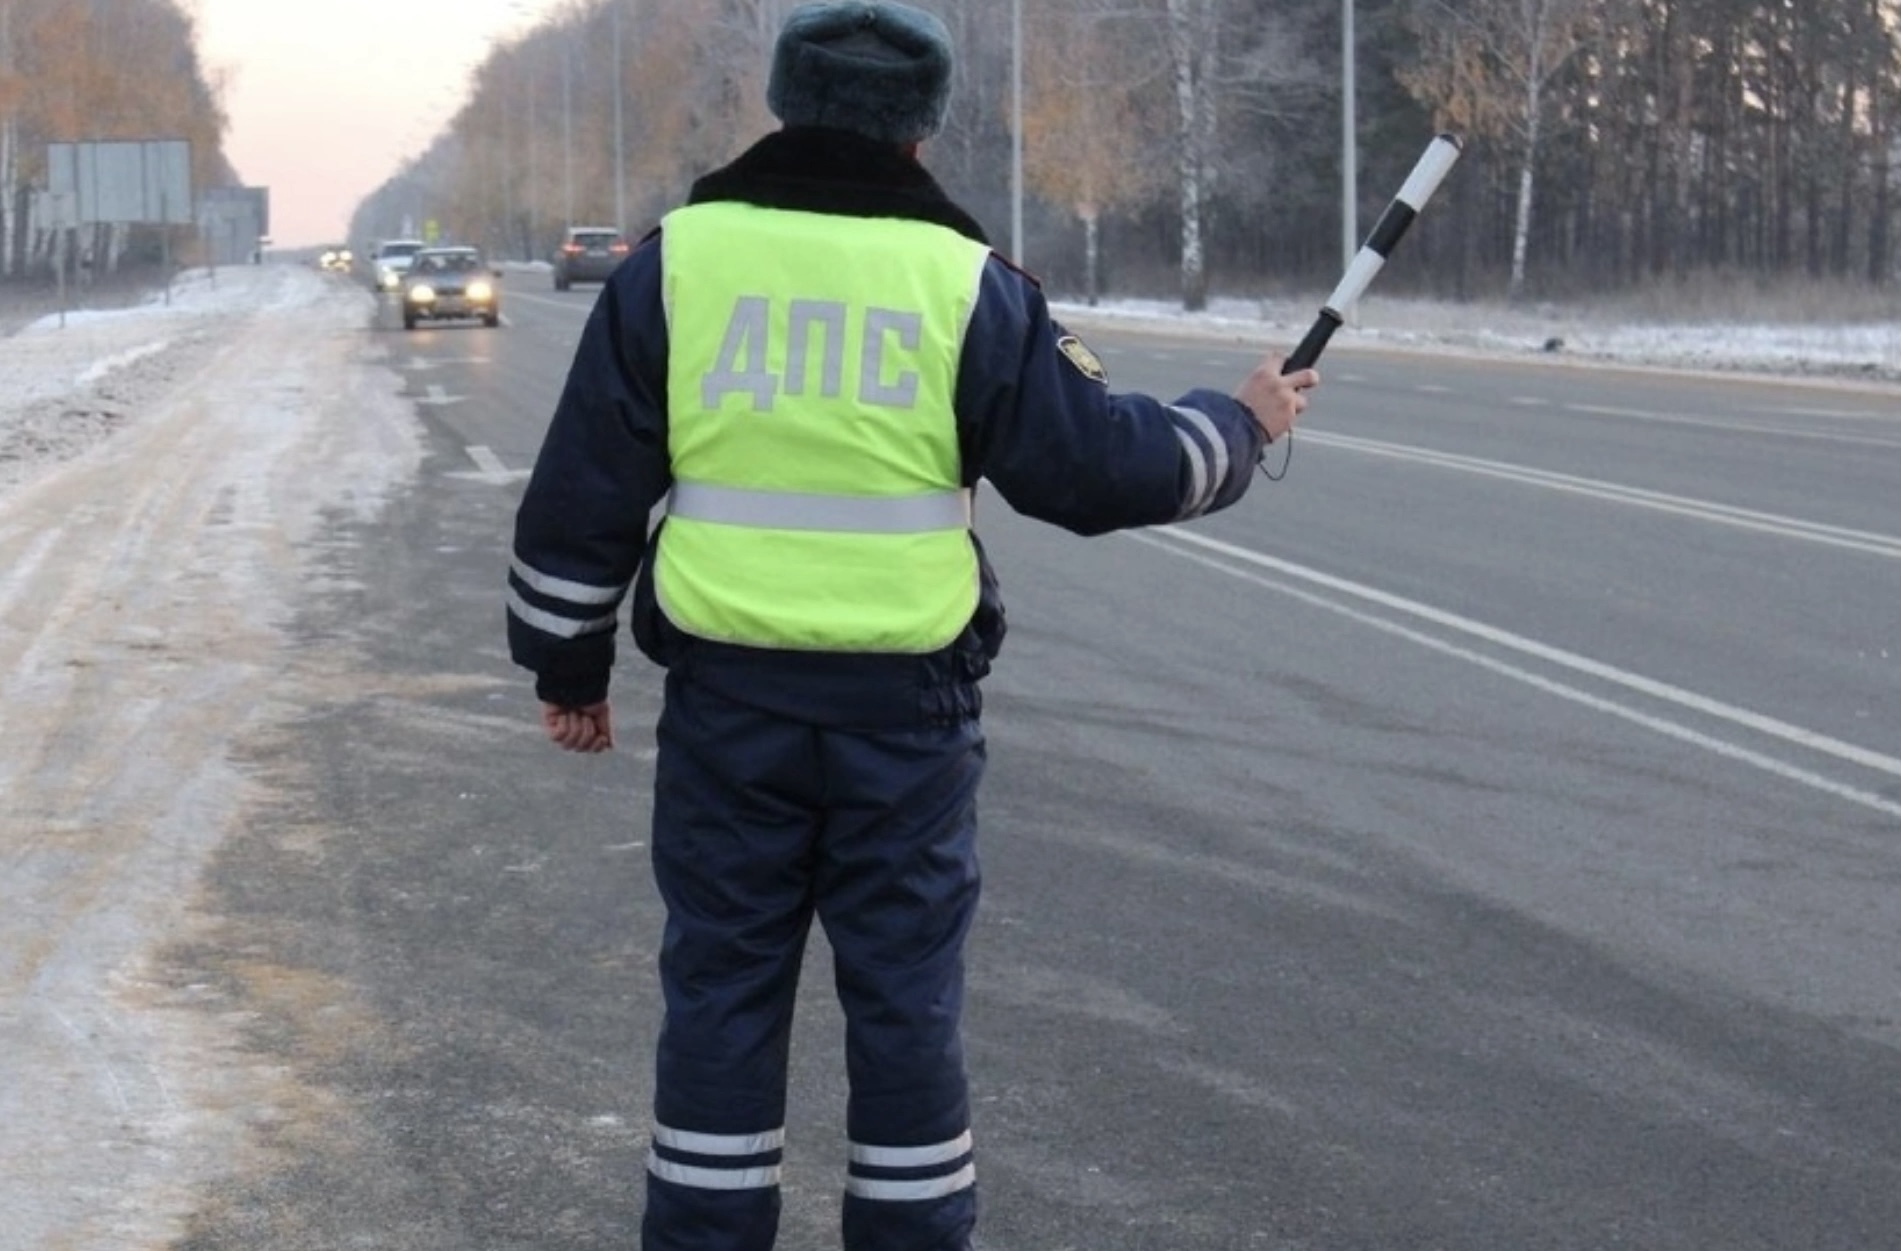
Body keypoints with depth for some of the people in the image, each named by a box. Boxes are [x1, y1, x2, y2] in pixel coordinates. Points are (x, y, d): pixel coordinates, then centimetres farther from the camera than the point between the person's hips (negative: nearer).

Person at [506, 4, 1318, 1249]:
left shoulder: (675, 262, 0)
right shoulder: (964, 280, -4)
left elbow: (584, 490, 2)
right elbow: (1099, 463, -2)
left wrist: (569, 664, 13)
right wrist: (1238, 427, 16)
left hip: (729, 698, 1)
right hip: (904, 705, -1)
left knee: (722, 989, 9)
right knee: (906, 999, 9)